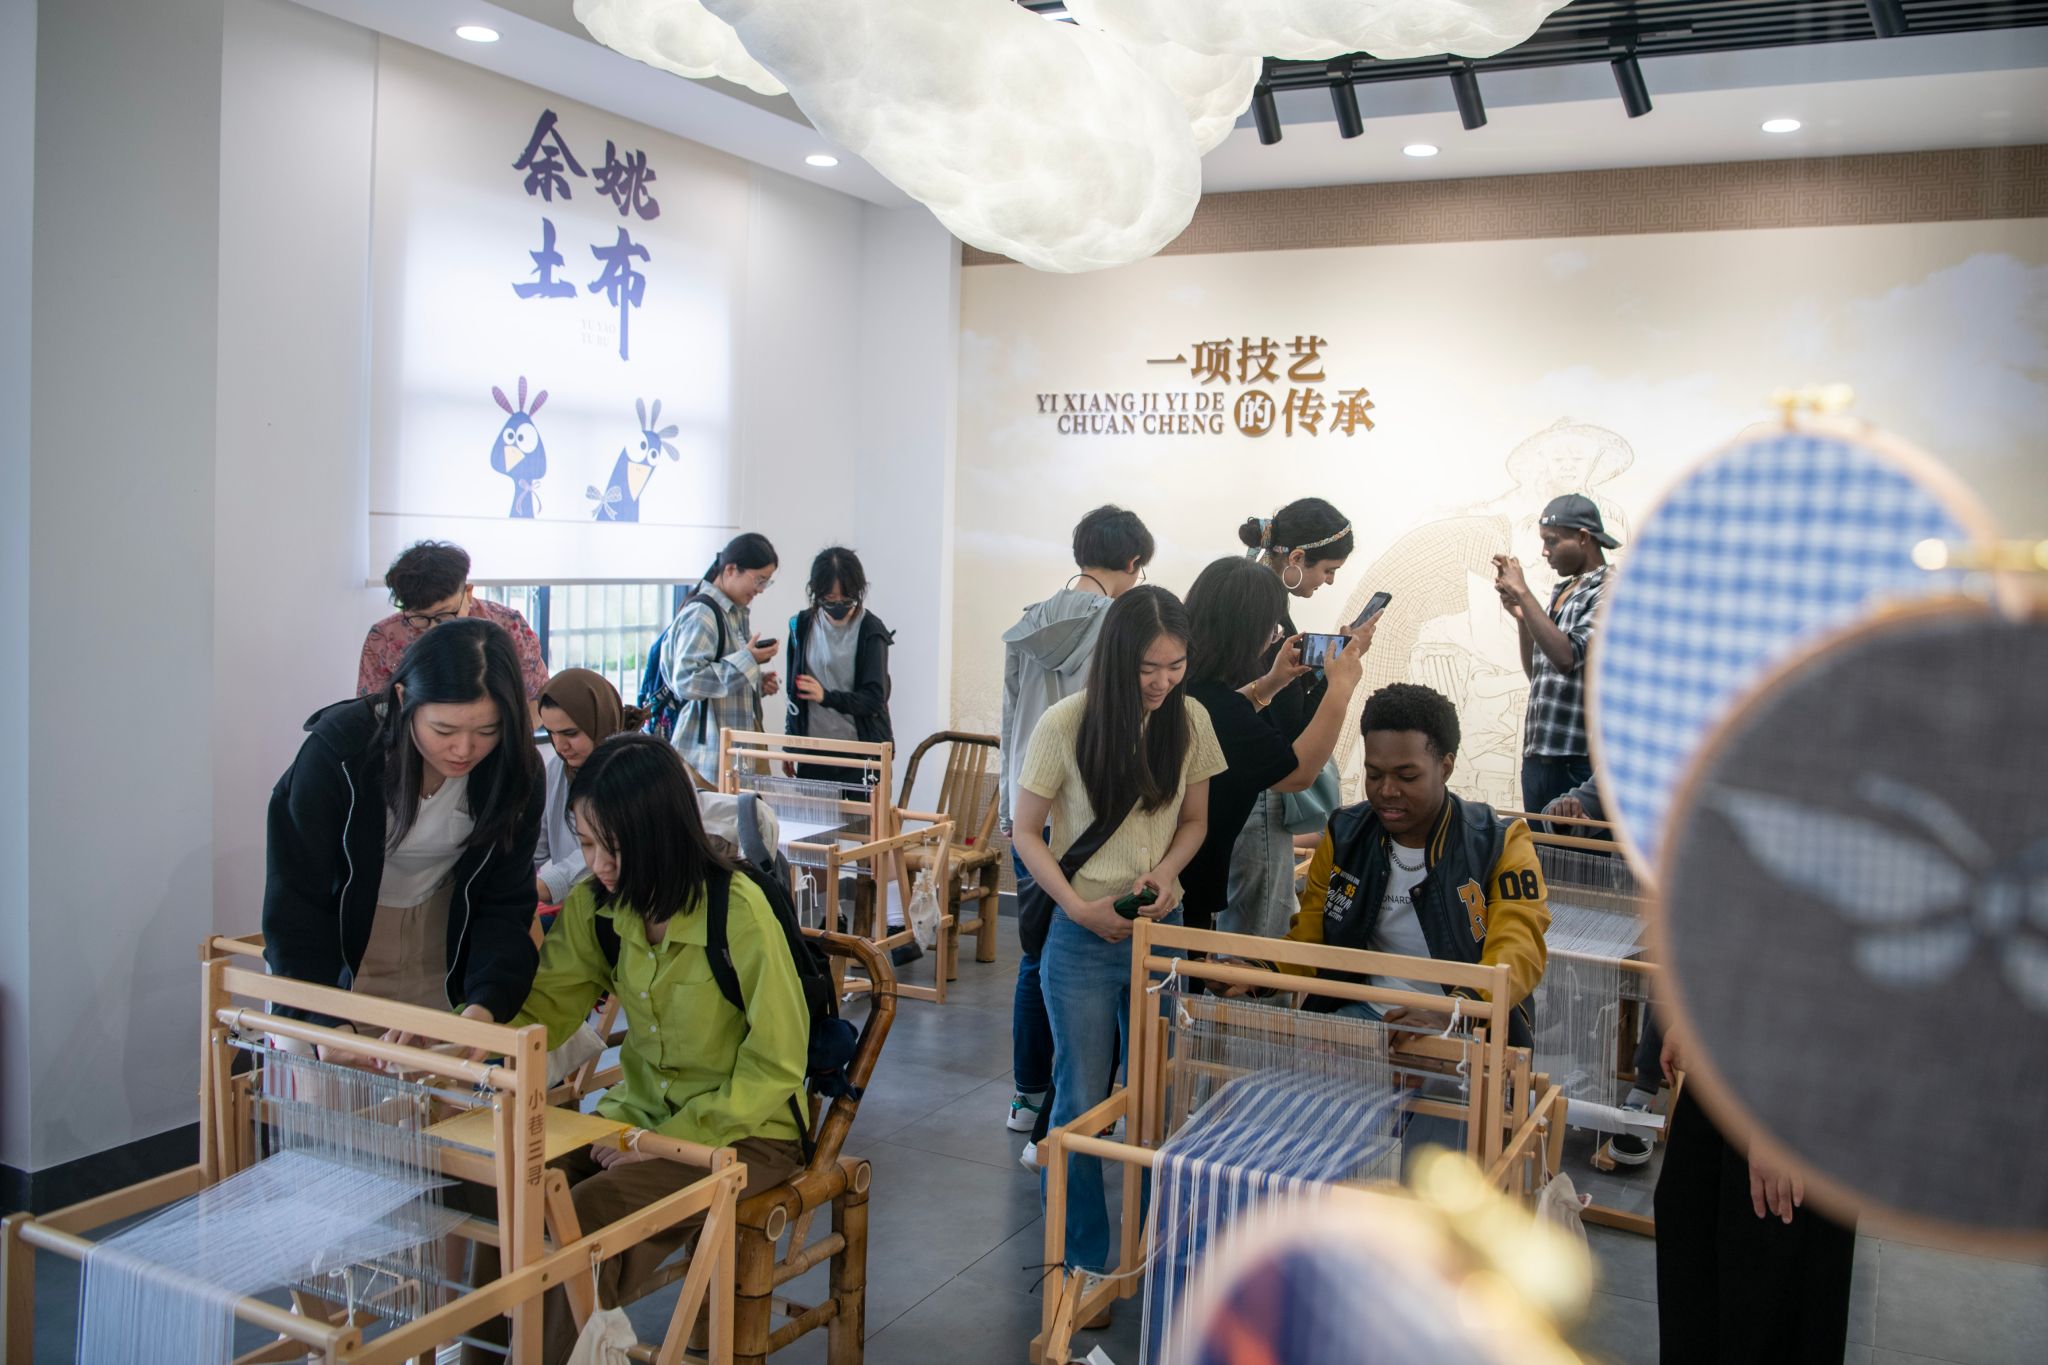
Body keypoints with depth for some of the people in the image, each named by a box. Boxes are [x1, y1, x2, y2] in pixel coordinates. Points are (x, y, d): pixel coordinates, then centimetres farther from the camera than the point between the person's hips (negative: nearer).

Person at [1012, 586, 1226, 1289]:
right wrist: (1080, 906, -16)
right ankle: (1084, 1259, 21)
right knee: (1083, 1101, 4)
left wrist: (1168, 870, -10)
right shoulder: (1065, 724, -13)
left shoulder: (1190, 720, -2)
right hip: (1083, 937, -3)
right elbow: (1027, 834, -5)